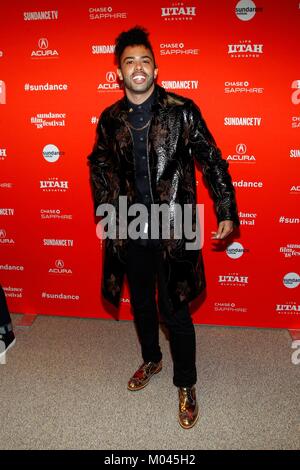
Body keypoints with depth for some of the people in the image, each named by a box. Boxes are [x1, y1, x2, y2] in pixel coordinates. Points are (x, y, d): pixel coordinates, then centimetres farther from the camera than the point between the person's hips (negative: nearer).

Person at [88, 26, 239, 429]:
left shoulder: (182, 111, -7)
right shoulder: (110, 119, 3)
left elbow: (212, 162, -3)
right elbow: (99, 164, 18)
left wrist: (227, 212, -5)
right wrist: (106, 209, 13)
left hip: (173, 231, -4)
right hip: (131, 232, 4)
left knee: (175, 312, 3)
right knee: (141, 304, 19)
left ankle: (186, 386, 25)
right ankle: (151, 360, 45)